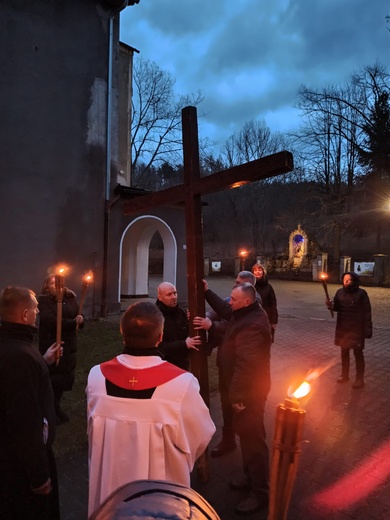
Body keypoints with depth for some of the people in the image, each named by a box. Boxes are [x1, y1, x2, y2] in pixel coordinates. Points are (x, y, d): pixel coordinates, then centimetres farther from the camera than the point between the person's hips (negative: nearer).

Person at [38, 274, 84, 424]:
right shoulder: (43, 300, -9)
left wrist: (80, 321, -17)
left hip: (68, 344, 5)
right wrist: (73, 322, -23)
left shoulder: (70, 298, 7)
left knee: (66, 376, 13)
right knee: (52, 377, 3)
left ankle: (57, 407, 33)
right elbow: (51, 321, -21)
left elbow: (79, 317, 6)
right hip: (50, 345, -5)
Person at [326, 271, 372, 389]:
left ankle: (359, 379, 22)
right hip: (342, 327, 5)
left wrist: (368, 330, -15)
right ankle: (344, 375, 34)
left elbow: (367, 313, -12)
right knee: (344, 352, 17)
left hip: (356, 328, -5)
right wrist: (330, 305, -13)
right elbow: (337, 307, 9)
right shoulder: (340, 292, 0)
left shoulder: (361, 293, -13)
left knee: (358, 353, 8)